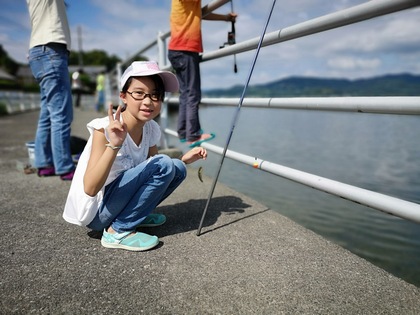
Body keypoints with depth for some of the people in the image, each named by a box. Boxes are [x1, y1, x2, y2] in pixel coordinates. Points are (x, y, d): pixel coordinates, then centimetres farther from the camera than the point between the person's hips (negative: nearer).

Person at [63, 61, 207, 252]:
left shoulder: (151, 129, -4)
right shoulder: (105, 128, -23)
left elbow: (155, 175, 8)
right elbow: (90, 188, -29)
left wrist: (184, 159, -7)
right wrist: (114, 145, -41)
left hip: (116, 200, 7)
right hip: (93, 212, -7)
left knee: (177, 169, 1)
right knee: (162, 165, -22)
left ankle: (133, 215, 6)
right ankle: (118, 231, -13)